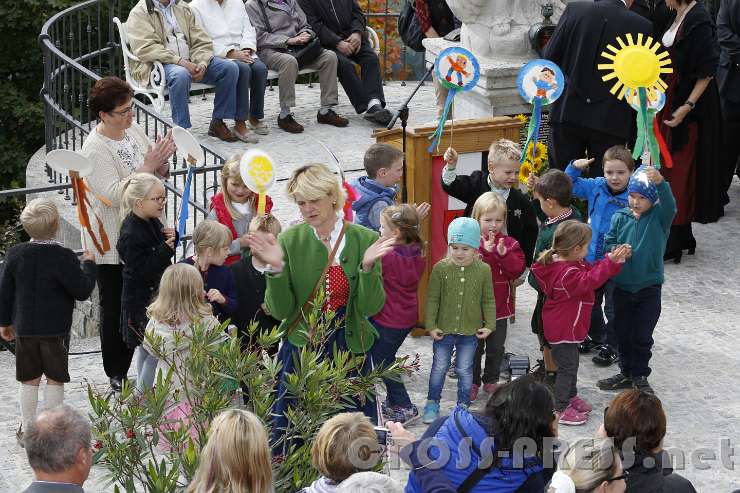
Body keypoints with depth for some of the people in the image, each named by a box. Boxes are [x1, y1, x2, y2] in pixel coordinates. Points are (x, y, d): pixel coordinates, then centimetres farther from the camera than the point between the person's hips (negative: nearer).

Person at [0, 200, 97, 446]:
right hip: (56, 330, -4)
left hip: (24, 328, 4)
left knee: (29, 381, 12)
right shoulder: (64, 257, -17)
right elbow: (82, 291, -12)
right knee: (55, 380, 7)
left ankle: (27, 431, 18)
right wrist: (89, 265, 4)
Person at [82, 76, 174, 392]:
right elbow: (114, 195, -27)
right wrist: (148, 166, -28)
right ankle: (117, 375, 19)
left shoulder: (133, 129, 2)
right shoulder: (95, 150, -19)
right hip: (114, 244, -6)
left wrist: (163, 160, -10)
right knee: (116, 309, 7)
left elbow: (158, 176, 12)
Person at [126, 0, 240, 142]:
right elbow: (145, 48, -14)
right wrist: (180, 62, -23)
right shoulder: (139, 13, 1)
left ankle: (217, 122, -3)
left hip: (191, 62, 6)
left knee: (230, 68, -12)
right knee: (181, 74, -39)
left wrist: (202, 64, -10)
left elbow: (202, 42, 12)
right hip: (158, 64, -6)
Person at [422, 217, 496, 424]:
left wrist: (489, 325, -2)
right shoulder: (441, 268, -8)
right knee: (439, 367, 10)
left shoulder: (483, 270, -5)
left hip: (470, 330, 0)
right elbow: (432, 299, -4)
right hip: (444, 329, 0)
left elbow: (488, 300, 3)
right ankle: (432, 403, 24)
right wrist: (431, 325, -7)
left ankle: (463, 405, 23)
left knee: (465, 369, 10)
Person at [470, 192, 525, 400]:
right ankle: (473, 382, 21)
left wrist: (504, 254, -23)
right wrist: (485, 252, -29)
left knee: (496, 348, 14)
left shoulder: (510, 244, 1)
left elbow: (518, 269, -9)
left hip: (499, 305, 2)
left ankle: (491, 380, 29)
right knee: (475, 347, 8)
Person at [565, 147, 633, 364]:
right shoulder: (596, 187, -4)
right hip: (592, 257, 5)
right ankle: (595, 335, 44)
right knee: (590, 301, 23)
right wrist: (575, 167, -11)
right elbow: (569, 185, 7)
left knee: (613, 307, 9)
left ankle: (611, 345, 26)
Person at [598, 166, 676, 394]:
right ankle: (626, 373, 29)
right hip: (622, 287, 3)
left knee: (642, 336, 6)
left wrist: (660, 183, -49)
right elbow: (608, 243, 3)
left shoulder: (659, 218, -9)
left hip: (649, 288, -3)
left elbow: (669, 206, -31)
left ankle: (640, 376, 21)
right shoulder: (620, 218, -2)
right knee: (623, 333, 14)